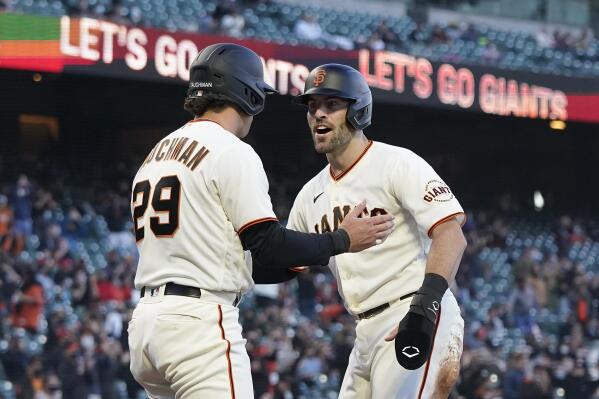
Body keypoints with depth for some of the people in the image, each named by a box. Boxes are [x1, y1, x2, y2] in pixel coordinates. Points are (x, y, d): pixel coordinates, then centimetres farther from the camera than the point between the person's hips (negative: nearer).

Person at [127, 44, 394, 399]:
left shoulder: (156, 155, 20)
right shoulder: (232, 152, -7)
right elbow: (267, 243, -11)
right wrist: (343, 240, 2)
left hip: (146, 318, 9)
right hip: (199, 320, -9)